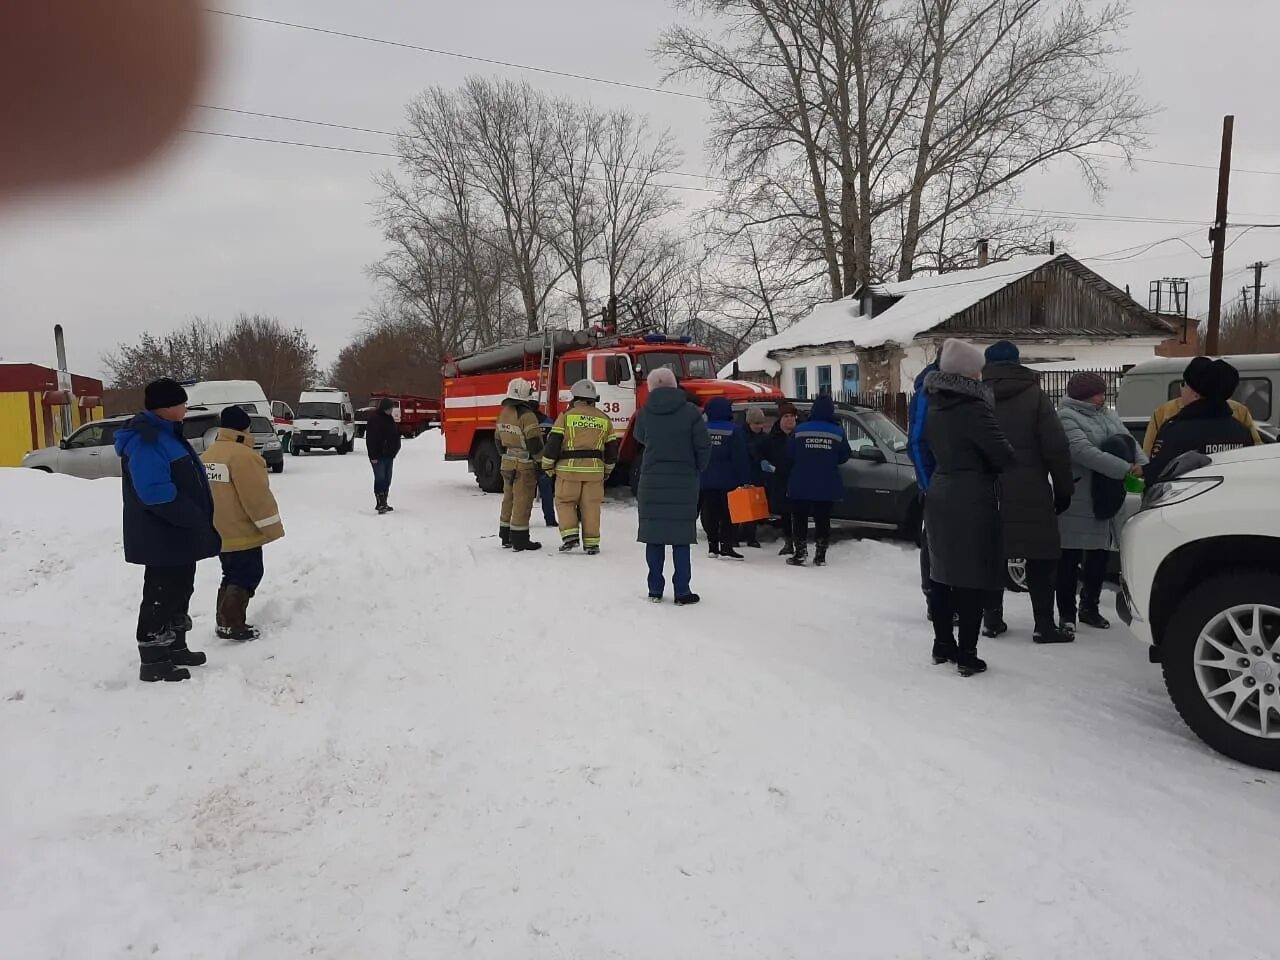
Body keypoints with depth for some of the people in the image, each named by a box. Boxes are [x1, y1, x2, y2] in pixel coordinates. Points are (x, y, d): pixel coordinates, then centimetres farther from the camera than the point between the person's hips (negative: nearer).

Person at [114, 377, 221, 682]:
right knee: (161, 596, -3)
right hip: (162, 538, -10)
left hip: (179, 535, 11)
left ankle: (175, 648, 30)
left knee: (179, 591, 18)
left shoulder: (167, 434, 14)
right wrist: (194, 519, -21)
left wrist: (198, 521, 15)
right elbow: (156, 493, -29)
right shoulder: (145, 440, -20)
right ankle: (153, 661, 6)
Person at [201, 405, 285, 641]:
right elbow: (257, 497, -21)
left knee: (231, 575, 19)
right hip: (242, 532, -9)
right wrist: (272, 528, -13)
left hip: (219, 533, 9)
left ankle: (225, 621, 20)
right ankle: (232, 624, -5)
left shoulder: (208, 455, 11)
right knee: (246, 577, -1)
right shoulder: (242, 455, -20)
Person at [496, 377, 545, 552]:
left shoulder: (504, 413, 7)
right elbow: (534, 442, -21)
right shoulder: (527, 415, -19)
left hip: (507, 464, 8)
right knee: (522, 502, -3)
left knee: (509, 499, 16)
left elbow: (498, 439, 16)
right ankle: (520, 541, 0)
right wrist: (543, 461, -7)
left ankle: (506, 537, 25)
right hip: (525, 466, -8)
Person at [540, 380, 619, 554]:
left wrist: (547, 466, 7)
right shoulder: (604, 419, 10)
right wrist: (606, 470, 26)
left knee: (565, 502, 11)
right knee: (591, 506, 7)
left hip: (569, 468, -3)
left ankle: (570, 535, -2)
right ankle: (591, 543, 9)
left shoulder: (566, 415, -2)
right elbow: (611, 448, 14)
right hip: (594, 470, 3)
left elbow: (553, 442, -5)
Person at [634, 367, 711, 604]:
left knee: (654, 536, 8)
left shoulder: (644, 413, -1)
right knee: (681, 538, 3)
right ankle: (682, 592, 5)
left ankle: (655, 590, 12)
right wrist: (697, 470, 10)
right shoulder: (690, 411, -7)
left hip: (652, 482, 2)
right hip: (684, 484, -1)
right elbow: (703, 447, -5)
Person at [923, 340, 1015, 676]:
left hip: (939, 498, 8)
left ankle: (943, 645, 24)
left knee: (942, 574, 14)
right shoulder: (974, 408, -16)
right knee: (972, 579, -2)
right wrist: (1010, 460, 4)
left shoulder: (935, 409, 9)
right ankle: (966, 656, 1)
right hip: (972, 503, -8)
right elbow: (1002, 454, -16)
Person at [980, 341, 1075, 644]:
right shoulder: (1034, 396, -3)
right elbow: (1056, 448, -8)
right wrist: (1063, 489, 1)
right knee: (1040, 560, 4)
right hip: (1029, 494, -3)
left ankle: (992, 619, 14)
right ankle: (1044, 625, 4)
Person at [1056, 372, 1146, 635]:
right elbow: (1084, 452, -22)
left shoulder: (1109, 416, 17)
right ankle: (1067, 615, 6)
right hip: (1076, 502, -8)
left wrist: (1143, 465, -9)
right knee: (1070, 558, -2)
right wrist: (1126, 468, -24)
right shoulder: (1066, 417, -10)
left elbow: (1129, 442, 11)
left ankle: (1089, 607, 29)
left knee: (1099, 555, 15)